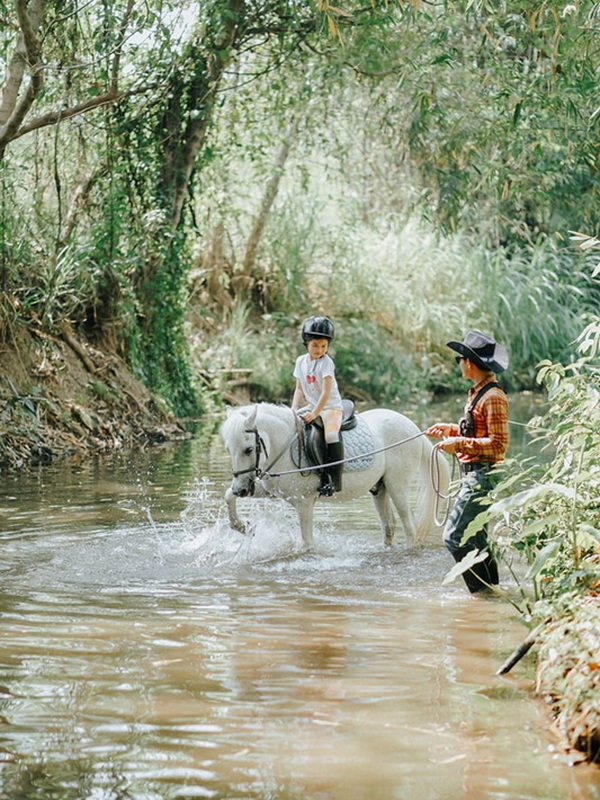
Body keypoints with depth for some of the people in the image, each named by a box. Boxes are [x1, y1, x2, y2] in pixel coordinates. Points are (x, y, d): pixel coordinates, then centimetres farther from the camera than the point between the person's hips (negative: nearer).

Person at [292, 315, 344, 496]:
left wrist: (314, 414, -26)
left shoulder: (326, 363, -13)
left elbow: (326, 393, -19)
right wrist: (294, 410, -1)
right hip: (311, 407, 7)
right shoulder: (301, 361, 6)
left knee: (331, 435, -32)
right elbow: (299, 388, 12)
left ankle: (333, 480, -34)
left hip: (331, 407, -7)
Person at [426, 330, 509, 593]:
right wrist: (450, 429, 15)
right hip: (473, 475, 11)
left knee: (454, 536, -11)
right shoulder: (478, 393, 13)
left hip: (482, 477, -11)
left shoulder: (493, 397, -18)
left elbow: (498, 444, -22)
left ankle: (483, 590, -7)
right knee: (475, 537, 17)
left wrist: (459, 443, -21)